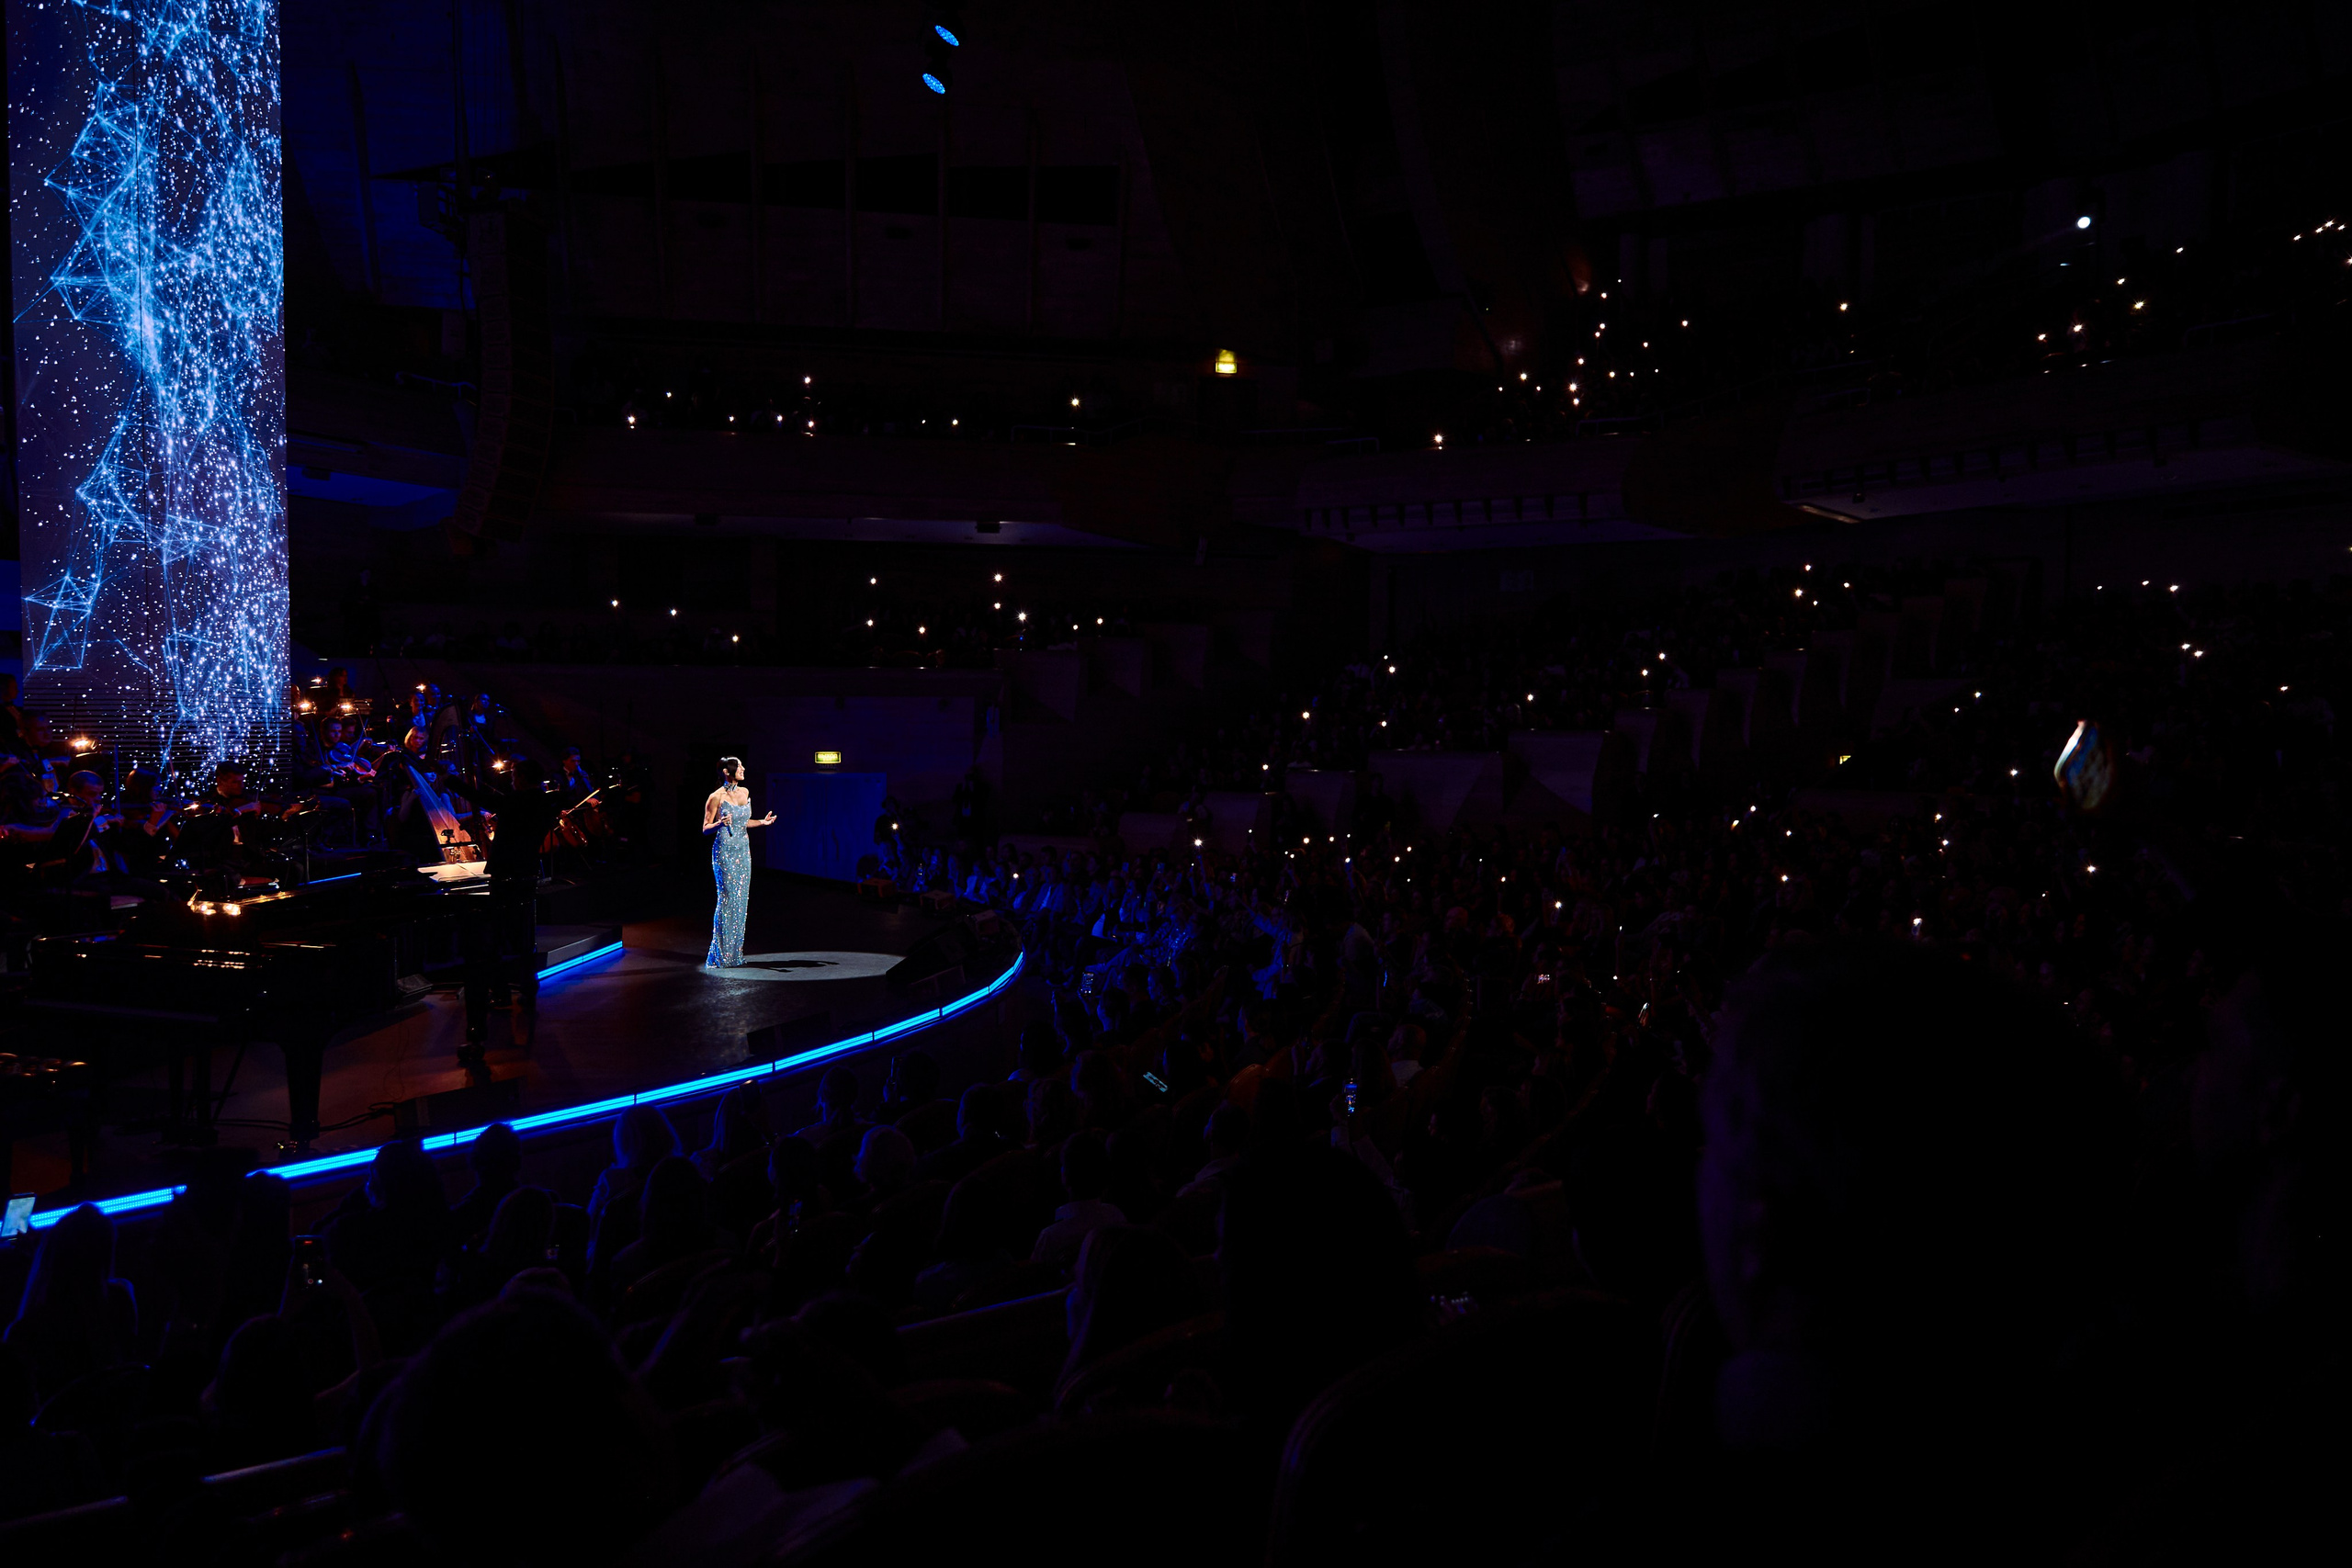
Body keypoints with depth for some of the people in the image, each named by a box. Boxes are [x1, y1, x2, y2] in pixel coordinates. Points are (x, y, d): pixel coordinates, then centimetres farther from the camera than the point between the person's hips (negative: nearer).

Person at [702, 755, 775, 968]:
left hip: (743, 851, 7)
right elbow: (705, 829, -7)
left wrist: (761, 822, 8)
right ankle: (721, 956, 1)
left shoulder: (744, 792, 10)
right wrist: (720, 824, -25)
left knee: (741, 901, 6)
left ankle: (735, 953, 13)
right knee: (728, 899, -7)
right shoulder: (716, 797, -10)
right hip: (725, 851, -7)